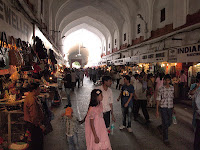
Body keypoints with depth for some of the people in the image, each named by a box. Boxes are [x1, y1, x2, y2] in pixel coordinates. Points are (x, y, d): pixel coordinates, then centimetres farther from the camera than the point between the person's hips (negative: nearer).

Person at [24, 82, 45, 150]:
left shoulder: (29, 96, 6)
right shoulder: (32, 100, -28)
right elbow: (34, 116, -29)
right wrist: (40, 125, -20)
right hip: (34, 124, -10)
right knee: (36, 141, 5)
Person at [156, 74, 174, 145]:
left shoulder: (172, 88, 3)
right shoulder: (161, 89, -10)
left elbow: (172, 97, 13)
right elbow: (158, 100, -8)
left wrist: (172, 107, 15)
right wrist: (157, 110, -9)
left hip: (170, 107, 5)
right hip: (163, 108, -5)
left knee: (169, 122, 14)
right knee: (165, 123, -3)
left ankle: (160, 127, 44)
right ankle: (165, 139, 11)